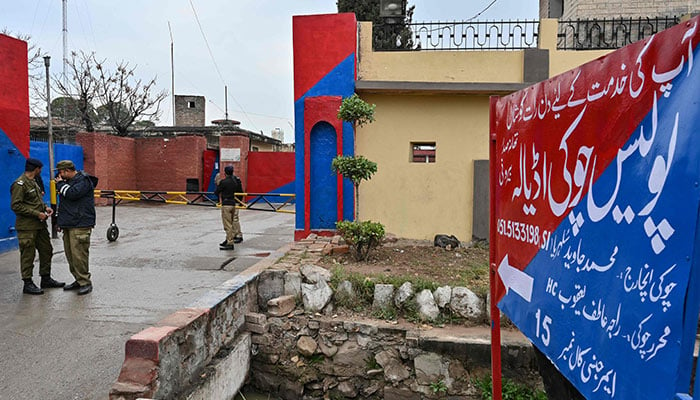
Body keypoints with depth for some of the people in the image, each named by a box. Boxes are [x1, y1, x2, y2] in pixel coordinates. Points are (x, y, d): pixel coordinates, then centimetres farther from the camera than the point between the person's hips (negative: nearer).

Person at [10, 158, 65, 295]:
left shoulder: (33, 182, 16)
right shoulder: (19, 184, -14)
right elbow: (16, 205, -19)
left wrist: (45, 207, 6)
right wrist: (37, 214, -19)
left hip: (40, 224, 9)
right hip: (27, 227, -9)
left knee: (46, 251, 14)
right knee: (28, 254, -1)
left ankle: (46, 279, 25)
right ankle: (28, 283, 8)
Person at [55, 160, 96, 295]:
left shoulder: (83, 181, -9)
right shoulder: (68, 181, 21)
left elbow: (72, 194, -23)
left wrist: (61, 184, -5)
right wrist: (59, 218, 24)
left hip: (80, 225, -10)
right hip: (68, 225, 10)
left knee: (79, 254, -11)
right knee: (70, 254, 11)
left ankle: (85, 282, -4)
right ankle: (78, 280, 20)